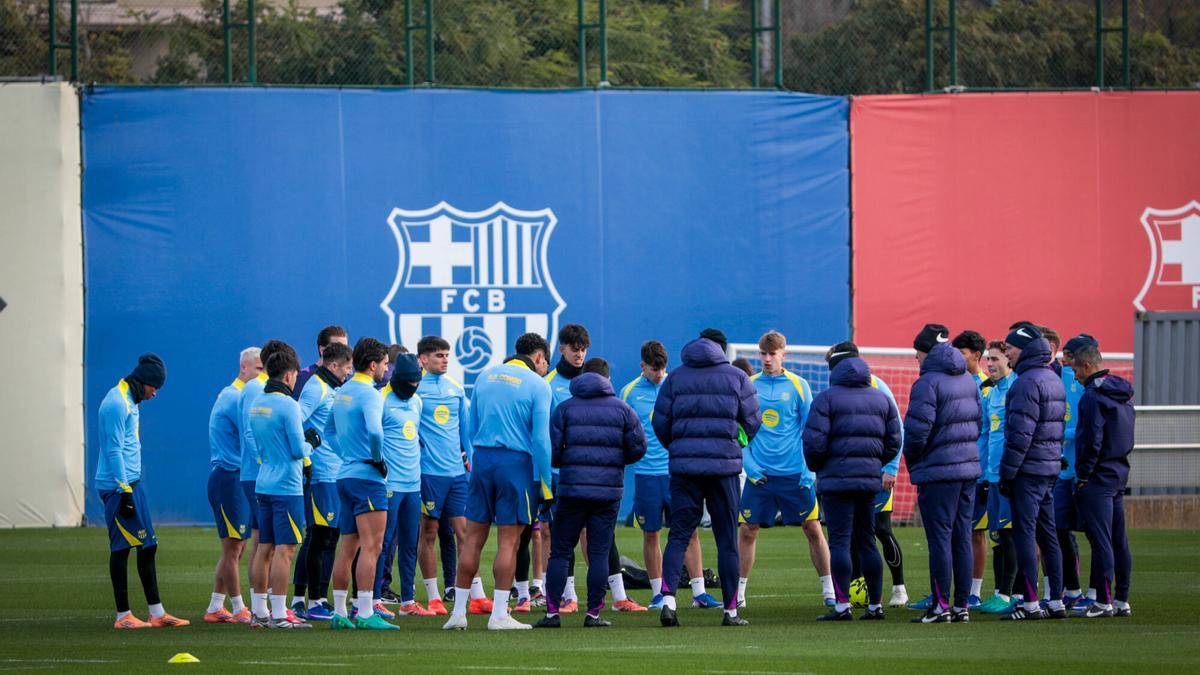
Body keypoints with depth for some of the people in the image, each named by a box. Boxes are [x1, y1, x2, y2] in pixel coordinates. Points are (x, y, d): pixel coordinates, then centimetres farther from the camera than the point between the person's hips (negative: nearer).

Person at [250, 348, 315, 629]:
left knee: (265, 549, 11)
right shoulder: (287, 405, -13)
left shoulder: (257, 405, 11)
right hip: (287, 487, -8)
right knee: (284, 550, -7)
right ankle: (278, 615, -9)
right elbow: (298, 450, -14)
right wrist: (311, 444, 7)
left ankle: (260, 612, 14)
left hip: (263, 485, 8)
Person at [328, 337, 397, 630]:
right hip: (367, 476, -9)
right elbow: (374, 430, -29)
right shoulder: (369, 394, -13)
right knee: (371, 546, -9)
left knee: (347, 548, 12)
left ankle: (339, 613, 14)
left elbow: (331, 427, 27)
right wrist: (379, 459, -14)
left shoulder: (342, 392, 14)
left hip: (345, 474, 9)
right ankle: (365, 614, -14)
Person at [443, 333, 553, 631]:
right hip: (517, 462, -5)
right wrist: (545, 483, -5)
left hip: (482, 460, 5)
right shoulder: (537, 385, -5)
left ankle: (458, 612, 9)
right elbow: (541, 438, -9)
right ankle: (499, 614, -1)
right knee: (509, 541, -1)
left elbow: (472, 427, 15)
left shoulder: (485, 377, 12)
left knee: (473, 537, 8)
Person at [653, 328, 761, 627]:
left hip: (683, 465, 1)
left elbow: (660, 423, 5)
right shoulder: (737, 378, 4)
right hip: (724, 465, -1)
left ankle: (668, 599, -17)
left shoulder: (675, 378, 7)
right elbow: (753, 422, 5)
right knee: (727, 538, 5)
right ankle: (730, 610, 7)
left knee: (679, 535, 2)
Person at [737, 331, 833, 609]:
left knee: (813, 528, -1)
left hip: (794, 472, -1)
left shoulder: (798, 386, 0)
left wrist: (809, 471, -5)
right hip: (759, 475, 1)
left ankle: (829, 590, 7)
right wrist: (749, 465, -4)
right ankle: (739, 591, 11)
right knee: (747, 531, 0)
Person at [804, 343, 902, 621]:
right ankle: (876, 604, 12)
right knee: (867, 541, 12)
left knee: (839, 541, -5)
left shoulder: (827, 398, -6)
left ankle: (842, 605, -11)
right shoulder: (881, 399, 12)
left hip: (837, 478, -6)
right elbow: (893, 442, 11)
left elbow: (814, 441, -13)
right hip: (870, 479, 6)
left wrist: (815, 467, 5)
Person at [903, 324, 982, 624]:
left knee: (940, 539, -5)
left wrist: (912, 460, -1)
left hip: (938, 471, -7)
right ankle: (962, 606, 11)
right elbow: (978, 421, 14)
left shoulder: (927, 383, -14)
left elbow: (918, 429, -18)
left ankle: (941, 605, -6)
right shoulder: (969, 381, 12)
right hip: (969, 468, 7)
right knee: (962, 539, 9)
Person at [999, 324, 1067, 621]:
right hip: (1051, 468, 10)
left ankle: (1031, 603, -8)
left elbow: (1020, 433, -19)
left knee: (1024, 534, -6)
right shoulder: (1053, 380, 16)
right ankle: (1056, 601, 14)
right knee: (1047, 535, 12)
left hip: (1029, 470, -9)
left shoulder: (1028, 382, -15)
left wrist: (1007, 473, -15)